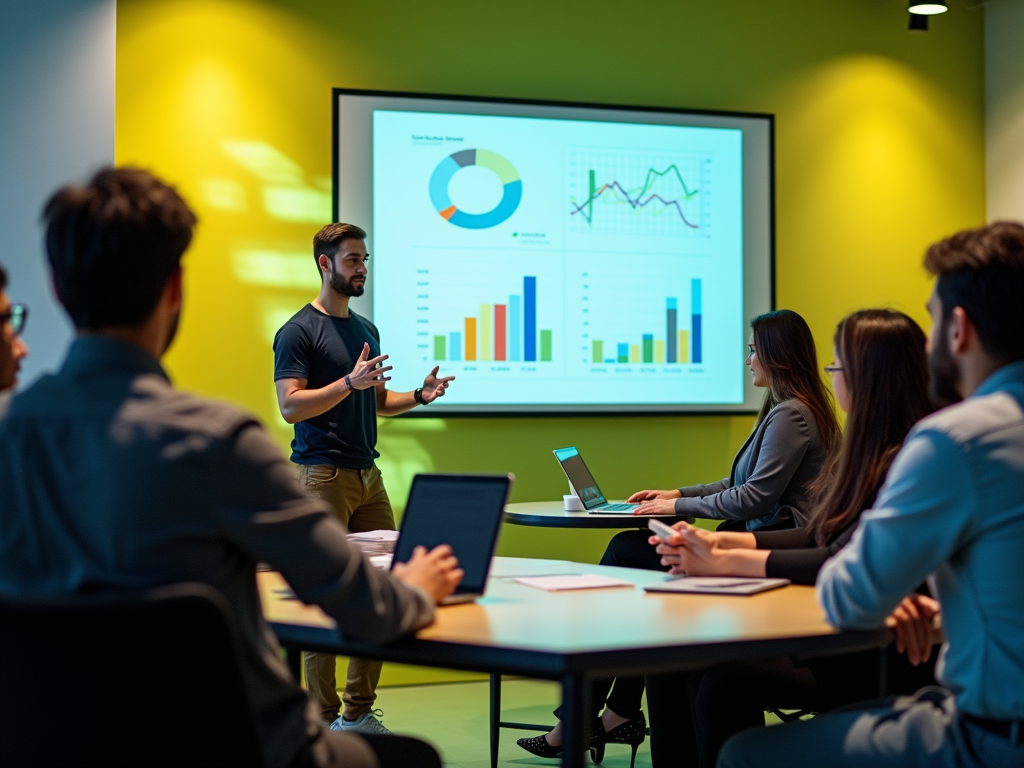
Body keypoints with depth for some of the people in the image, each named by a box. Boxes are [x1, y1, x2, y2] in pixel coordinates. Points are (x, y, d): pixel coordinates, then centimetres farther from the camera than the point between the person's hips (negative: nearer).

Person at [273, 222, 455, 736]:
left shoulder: (366, 330, 18)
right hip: (322, 476, -8)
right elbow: (290, 405, -15)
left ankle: (359, 712, 14)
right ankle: (323, 721, 2)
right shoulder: (298, 331, -6)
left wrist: (419, 396, 6)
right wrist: (350, 383, -24)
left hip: (368, 476, 8)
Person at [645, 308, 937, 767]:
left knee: (726, 680, -26)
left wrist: (725, 563, -17)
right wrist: (723, 541, 2)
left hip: (882, 659, -9)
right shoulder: (872, 452, 13)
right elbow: (817, 538, 16)